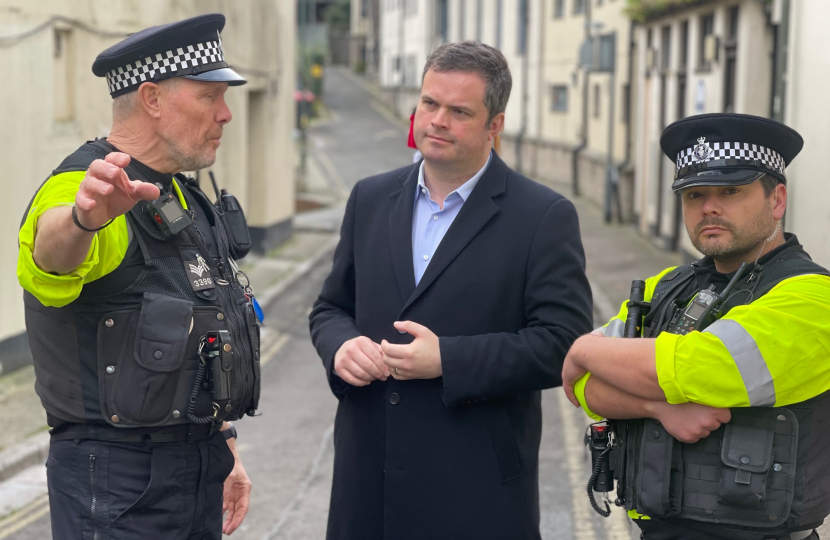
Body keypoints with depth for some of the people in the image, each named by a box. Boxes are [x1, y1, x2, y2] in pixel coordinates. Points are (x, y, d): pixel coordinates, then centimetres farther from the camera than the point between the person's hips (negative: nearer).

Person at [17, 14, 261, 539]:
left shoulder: (187, 200, 13)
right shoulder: (77, 190, -14)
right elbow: (52, 251, -39)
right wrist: (84, 216, -61)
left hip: (197, 468, 8)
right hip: (118, 477, -8)